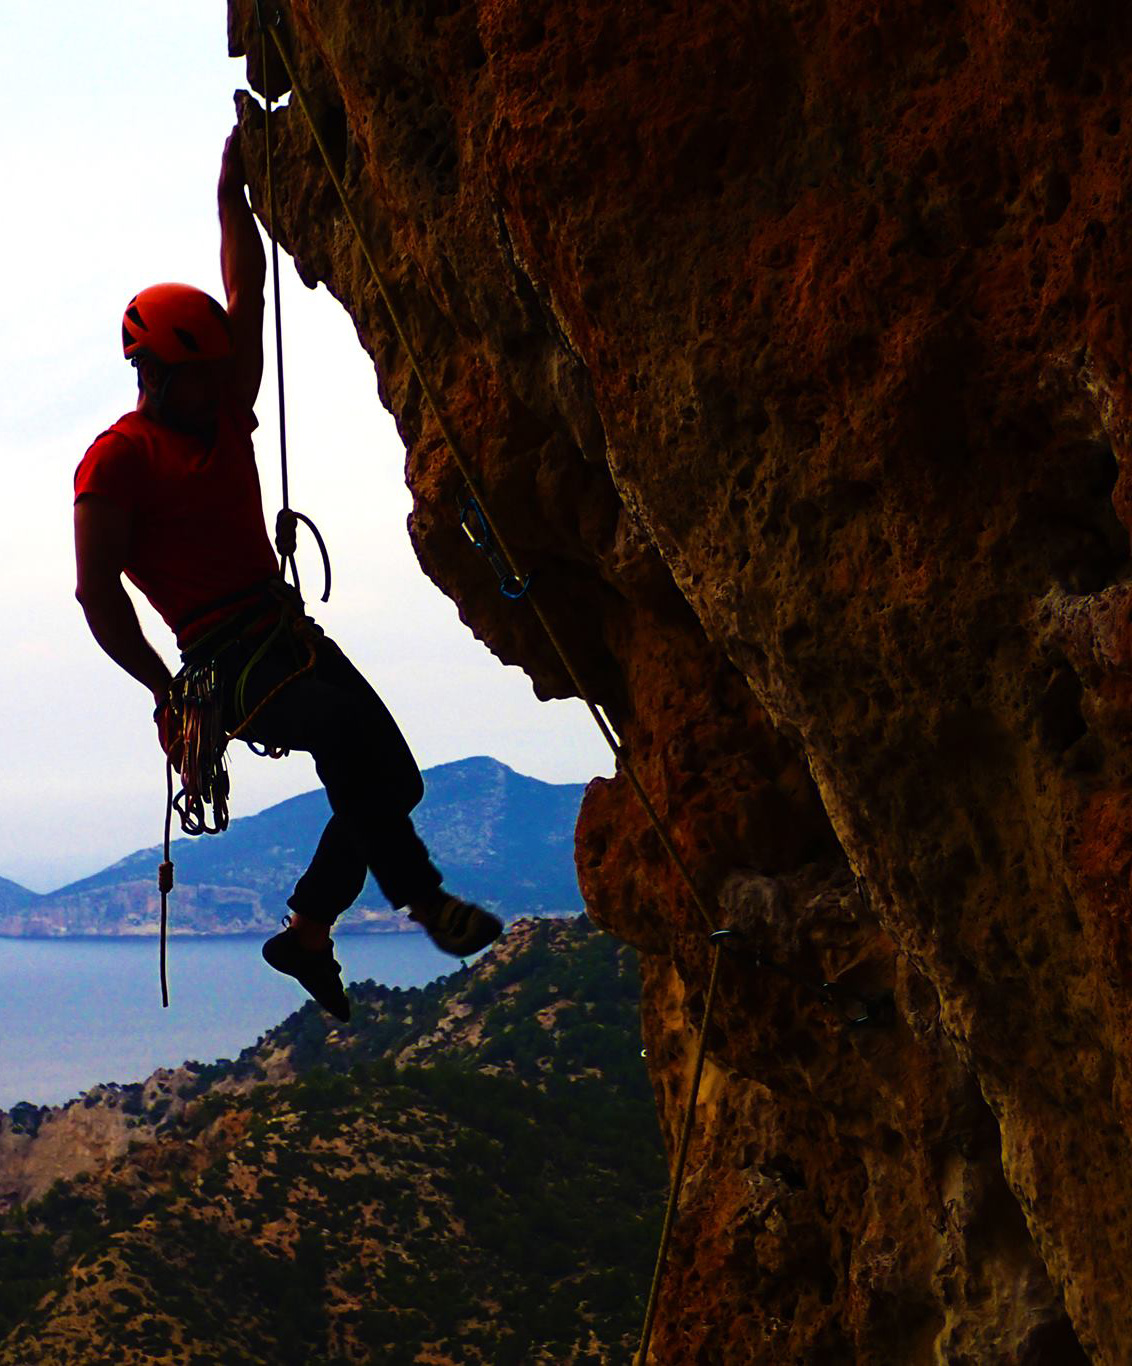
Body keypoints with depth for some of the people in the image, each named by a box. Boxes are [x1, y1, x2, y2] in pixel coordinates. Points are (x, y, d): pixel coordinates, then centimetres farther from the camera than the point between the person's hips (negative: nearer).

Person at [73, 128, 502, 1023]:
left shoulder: (225, 419, 15)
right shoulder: (116, 461, -6)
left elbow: (247, 300, 16)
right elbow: (96, 591, -10)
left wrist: (233, 194, 12)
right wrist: (166, 691, -13)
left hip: (290, 634, 8)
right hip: (224, 661, -8)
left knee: (390, 778, 2)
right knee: (347, 724, -32)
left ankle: (306, 932, 14)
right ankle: (423, 896, -24)